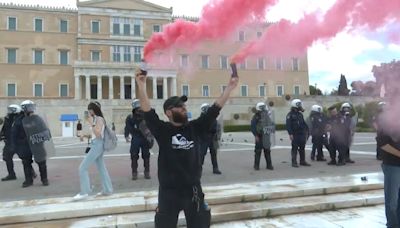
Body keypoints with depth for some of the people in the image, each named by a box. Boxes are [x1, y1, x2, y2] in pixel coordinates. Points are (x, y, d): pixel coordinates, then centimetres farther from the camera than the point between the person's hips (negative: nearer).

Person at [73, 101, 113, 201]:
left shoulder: (99, 119, -12)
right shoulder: (96, 119, 15)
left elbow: (98, 134, -20)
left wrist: (92, 123, -20)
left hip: (97, 145, -10)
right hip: (97, 145, 10)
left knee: (82, 167, -8)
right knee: (101, 168, 13)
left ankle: (84, 192, -5)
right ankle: (107, 190, 19)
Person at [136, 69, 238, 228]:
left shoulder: (195, 128, 2)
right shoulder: (162, 130, -6)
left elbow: (214, 109, 0)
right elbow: (147, 110, -18)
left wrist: (229, 88, -2)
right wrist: (141, 84, -27)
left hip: (193, 189, 3)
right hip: (169, 191, -3)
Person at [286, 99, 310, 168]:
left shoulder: (300, 114, 15)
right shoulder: (290, 114, -7)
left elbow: (304, 123, 20)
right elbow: (288, 125, -13)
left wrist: (306, 131, 13)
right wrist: (290, 134, -20)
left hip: (302, 134, 7)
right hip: (295, 135, -7)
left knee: (302, 148, 10)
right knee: (294, 148, -3)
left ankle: (302, 161, 19)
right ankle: (294, 162, 3)